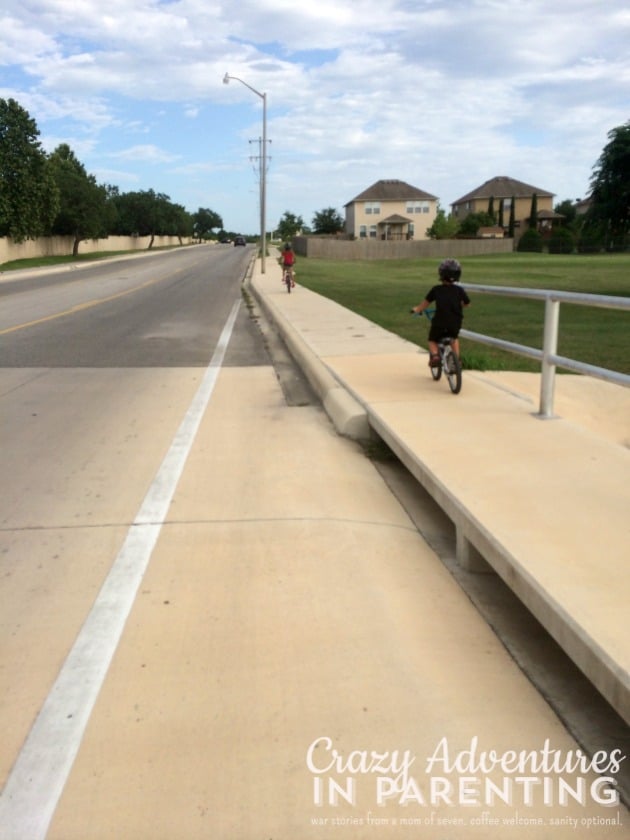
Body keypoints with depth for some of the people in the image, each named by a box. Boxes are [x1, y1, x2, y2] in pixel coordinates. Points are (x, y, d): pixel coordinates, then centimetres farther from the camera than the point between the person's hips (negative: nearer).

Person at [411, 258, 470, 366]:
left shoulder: (436, 289, -1)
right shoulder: (459, 290, 2)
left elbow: (425, 304, 8)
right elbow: (467, 304, 16)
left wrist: (416, 309, 27)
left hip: (439, 323, -2)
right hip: (455, 324, 2)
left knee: (432, 340, 24)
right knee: (455, 339, 33)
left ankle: (435, 355, -3)